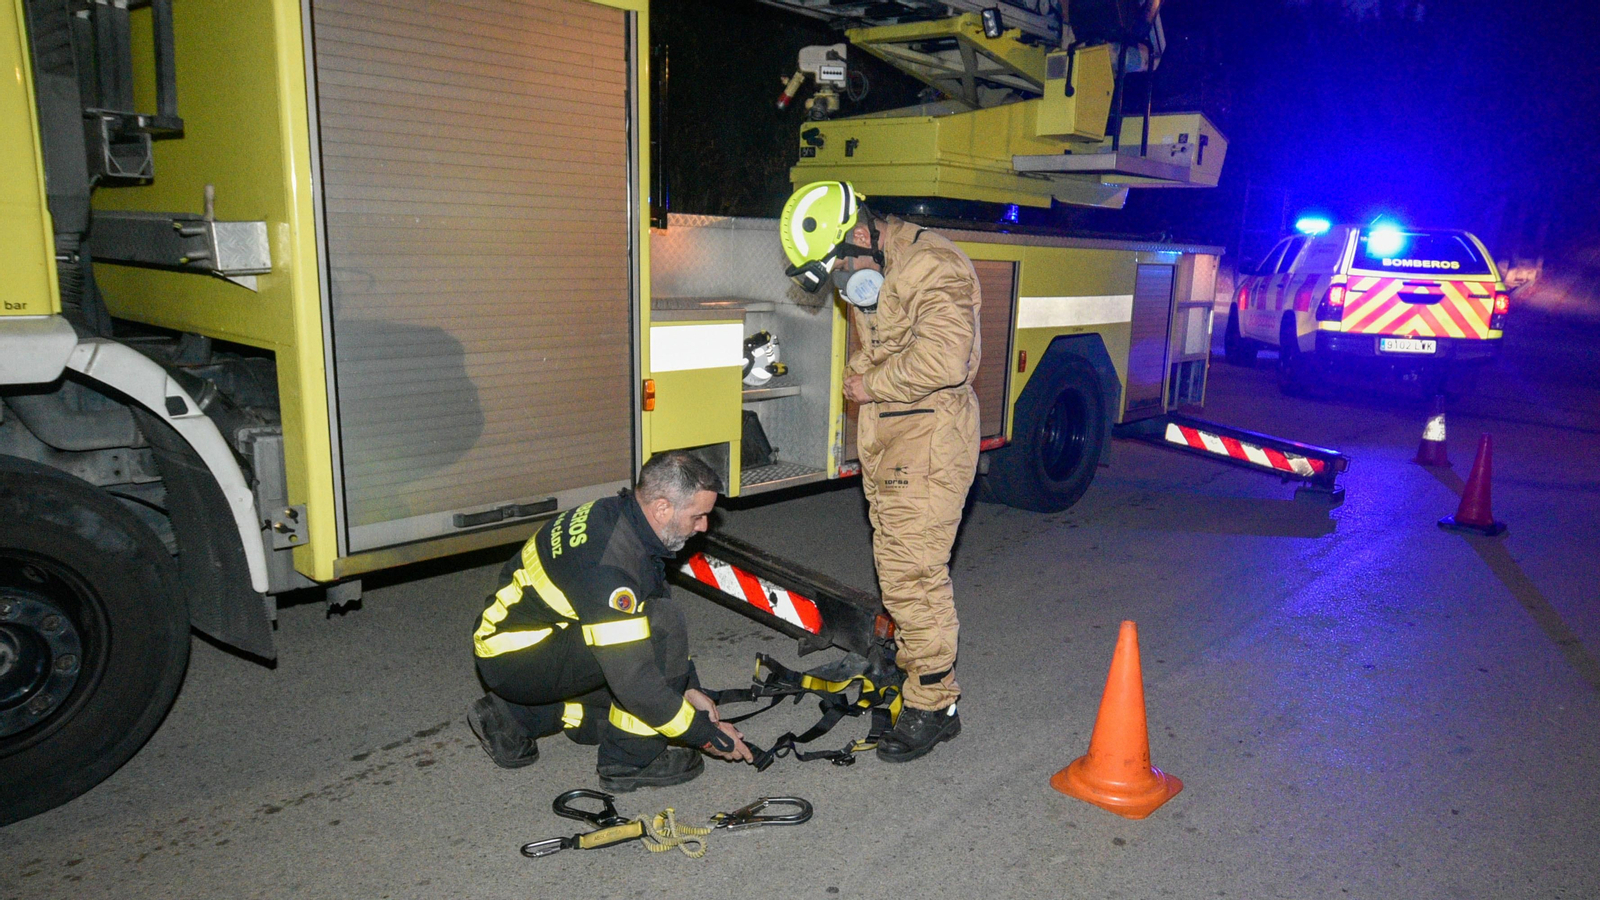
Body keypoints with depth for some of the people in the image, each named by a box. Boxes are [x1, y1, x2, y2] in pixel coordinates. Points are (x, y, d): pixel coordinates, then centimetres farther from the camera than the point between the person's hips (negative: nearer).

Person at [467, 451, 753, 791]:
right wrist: (707, 734, -18)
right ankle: (630, 761, -9)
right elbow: (632, 681, -29)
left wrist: (689, 688, 6)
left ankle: (512, 716, 17)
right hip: (515, 658, -10)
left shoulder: (621, 516, -2)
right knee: (663, 621, -24)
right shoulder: (608, 562, -31)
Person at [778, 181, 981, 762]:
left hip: (928, 443, -10)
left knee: (914, 571, -7)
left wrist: (872, 384, -17)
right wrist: (862, 376, 5)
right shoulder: (870, 274, 12)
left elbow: (942, 360, -31)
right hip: (885, 443, 10)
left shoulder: (932, 268, -18)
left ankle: (935, 703, 5)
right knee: (896, 565, 16)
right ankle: (910, 666, 31)